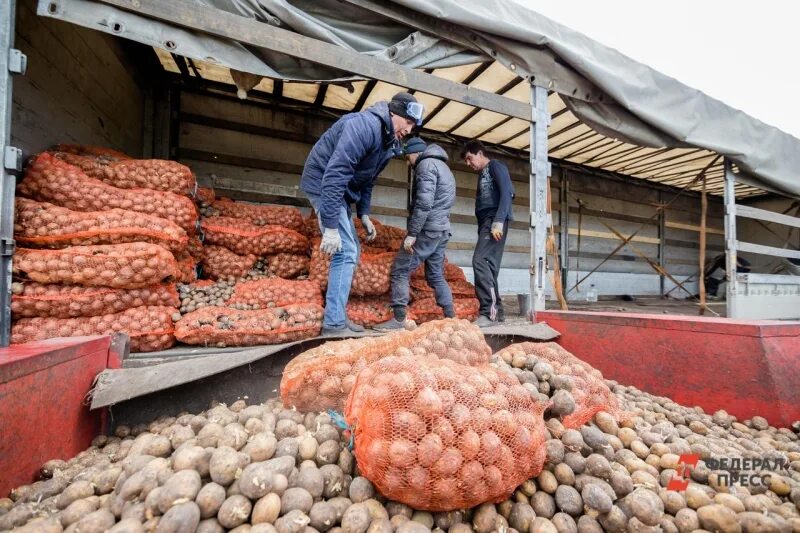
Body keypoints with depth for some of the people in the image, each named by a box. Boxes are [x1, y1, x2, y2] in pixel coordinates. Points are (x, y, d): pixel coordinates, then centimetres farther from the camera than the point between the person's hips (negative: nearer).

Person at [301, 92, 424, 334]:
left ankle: (337, 318, 18)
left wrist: (364, 214, 7)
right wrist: (330, 227, -33)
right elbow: (334, 174, -31)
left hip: (340, 189, 10)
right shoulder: (365, 125, -23)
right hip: (324, 184, -10)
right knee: (345, 252, -14)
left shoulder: (388, 142, 9)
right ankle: (334, 323, -8)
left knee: (351, 250, 10)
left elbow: (367, 181, 17)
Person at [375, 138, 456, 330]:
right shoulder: (444, 167, 25)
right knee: (436, 275, 14)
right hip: (442, 230, 10)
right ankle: (451, 317, 15)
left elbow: (424, 203, -19)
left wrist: (411, 233, -21)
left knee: (400, 270, -7)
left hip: (428, 229, -10)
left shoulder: (426, 164, -5)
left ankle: (399, 319, -9)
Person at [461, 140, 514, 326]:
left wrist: (498, 222, -22)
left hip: (495, 221, -9)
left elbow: (506, 193, -11)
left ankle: (489, 312, -22)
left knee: (480, 261, -21)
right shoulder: (482, 175, 28)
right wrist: (483, 229, 13)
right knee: (489, 265, 3)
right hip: (485, 223, 9)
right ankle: (497, 311, 7)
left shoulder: (496, 166, 3)